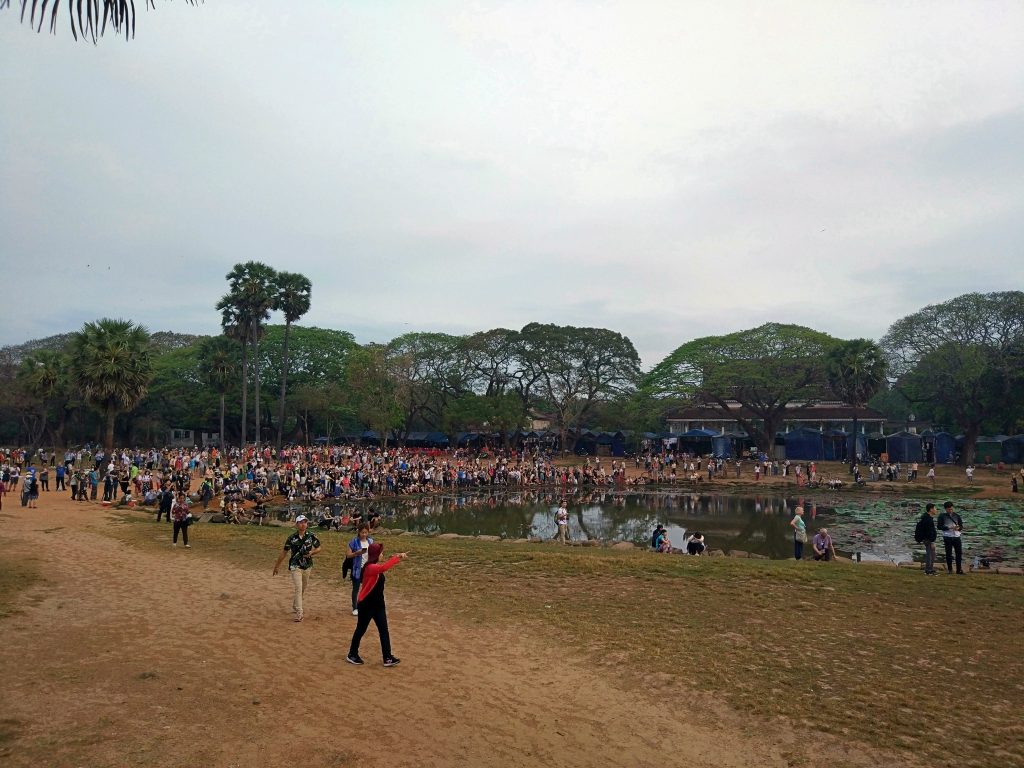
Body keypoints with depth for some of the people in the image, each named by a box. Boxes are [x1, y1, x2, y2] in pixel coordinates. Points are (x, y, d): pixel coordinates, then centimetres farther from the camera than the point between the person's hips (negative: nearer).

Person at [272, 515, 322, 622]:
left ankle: (295, 607, 39)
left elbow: (318, 549, 6)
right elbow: (284, 552, 2)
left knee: (303, 589, 17)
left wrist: (311, 553, -15)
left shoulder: (312, 536, -4)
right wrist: (276, 566, 8)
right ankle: (299, 614, -12)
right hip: (295, 566, -3)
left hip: (307, 566, 3)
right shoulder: (292, 538, -8)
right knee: (298, 589, -13)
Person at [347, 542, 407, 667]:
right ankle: (352, 655, 27)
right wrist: (397, 557, -40)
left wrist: (399, 558, 1)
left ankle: (388, 658, 9)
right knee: (361, 630, 9)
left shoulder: (376, 566, 6)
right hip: (367, 605, -9)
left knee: (384, 630, 6)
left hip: (378, 604, 9)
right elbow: (384, 567, -43)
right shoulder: (370, 567, -24)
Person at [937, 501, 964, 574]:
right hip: (947, 537, -3)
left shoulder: (956, 516, 9)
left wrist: (958, 528, -12)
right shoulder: (942, 516, -1)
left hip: (956, 536, 3)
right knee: (949, 553, 4)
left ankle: (959, 569, 10)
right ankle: (949, 569, 13)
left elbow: (961, 526, 12)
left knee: (959, 553, 2)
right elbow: (939, 526, -5)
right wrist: (949, 528, -17)